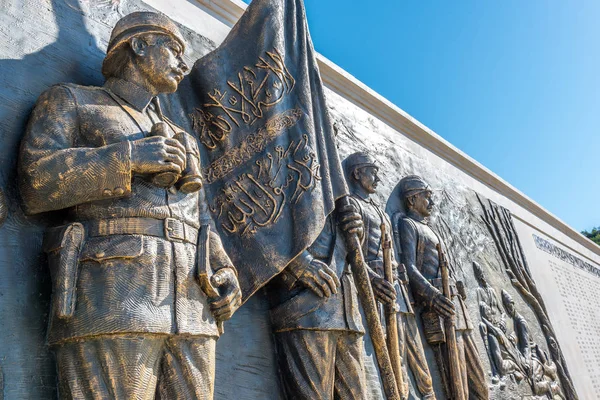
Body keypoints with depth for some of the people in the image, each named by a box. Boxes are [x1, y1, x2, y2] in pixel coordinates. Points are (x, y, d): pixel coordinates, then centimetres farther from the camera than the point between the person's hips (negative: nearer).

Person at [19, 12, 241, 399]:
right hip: (110, 304, -5)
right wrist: (128, 158, -11)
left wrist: (224, 271, 5)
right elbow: (36, 183, -2)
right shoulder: (70, 100, 14)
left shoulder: (179, 139, 28)